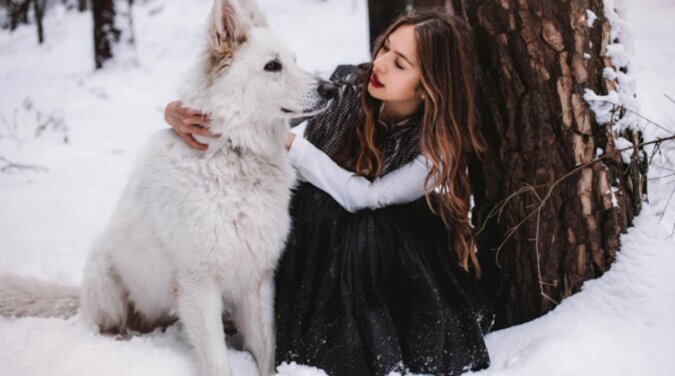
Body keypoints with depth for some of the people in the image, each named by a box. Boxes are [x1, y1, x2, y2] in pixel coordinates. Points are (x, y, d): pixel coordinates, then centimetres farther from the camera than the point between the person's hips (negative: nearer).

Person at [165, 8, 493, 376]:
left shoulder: (438, 145, -23)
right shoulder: (346, 86, -15)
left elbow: (362, 197, -29)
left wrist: (287, 141, -34)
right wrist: (184, 111, -35)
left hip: (397, 253, -3)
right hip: (316, 233, 3)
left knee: (366, 229, -35)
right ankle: (302, 340, -17)